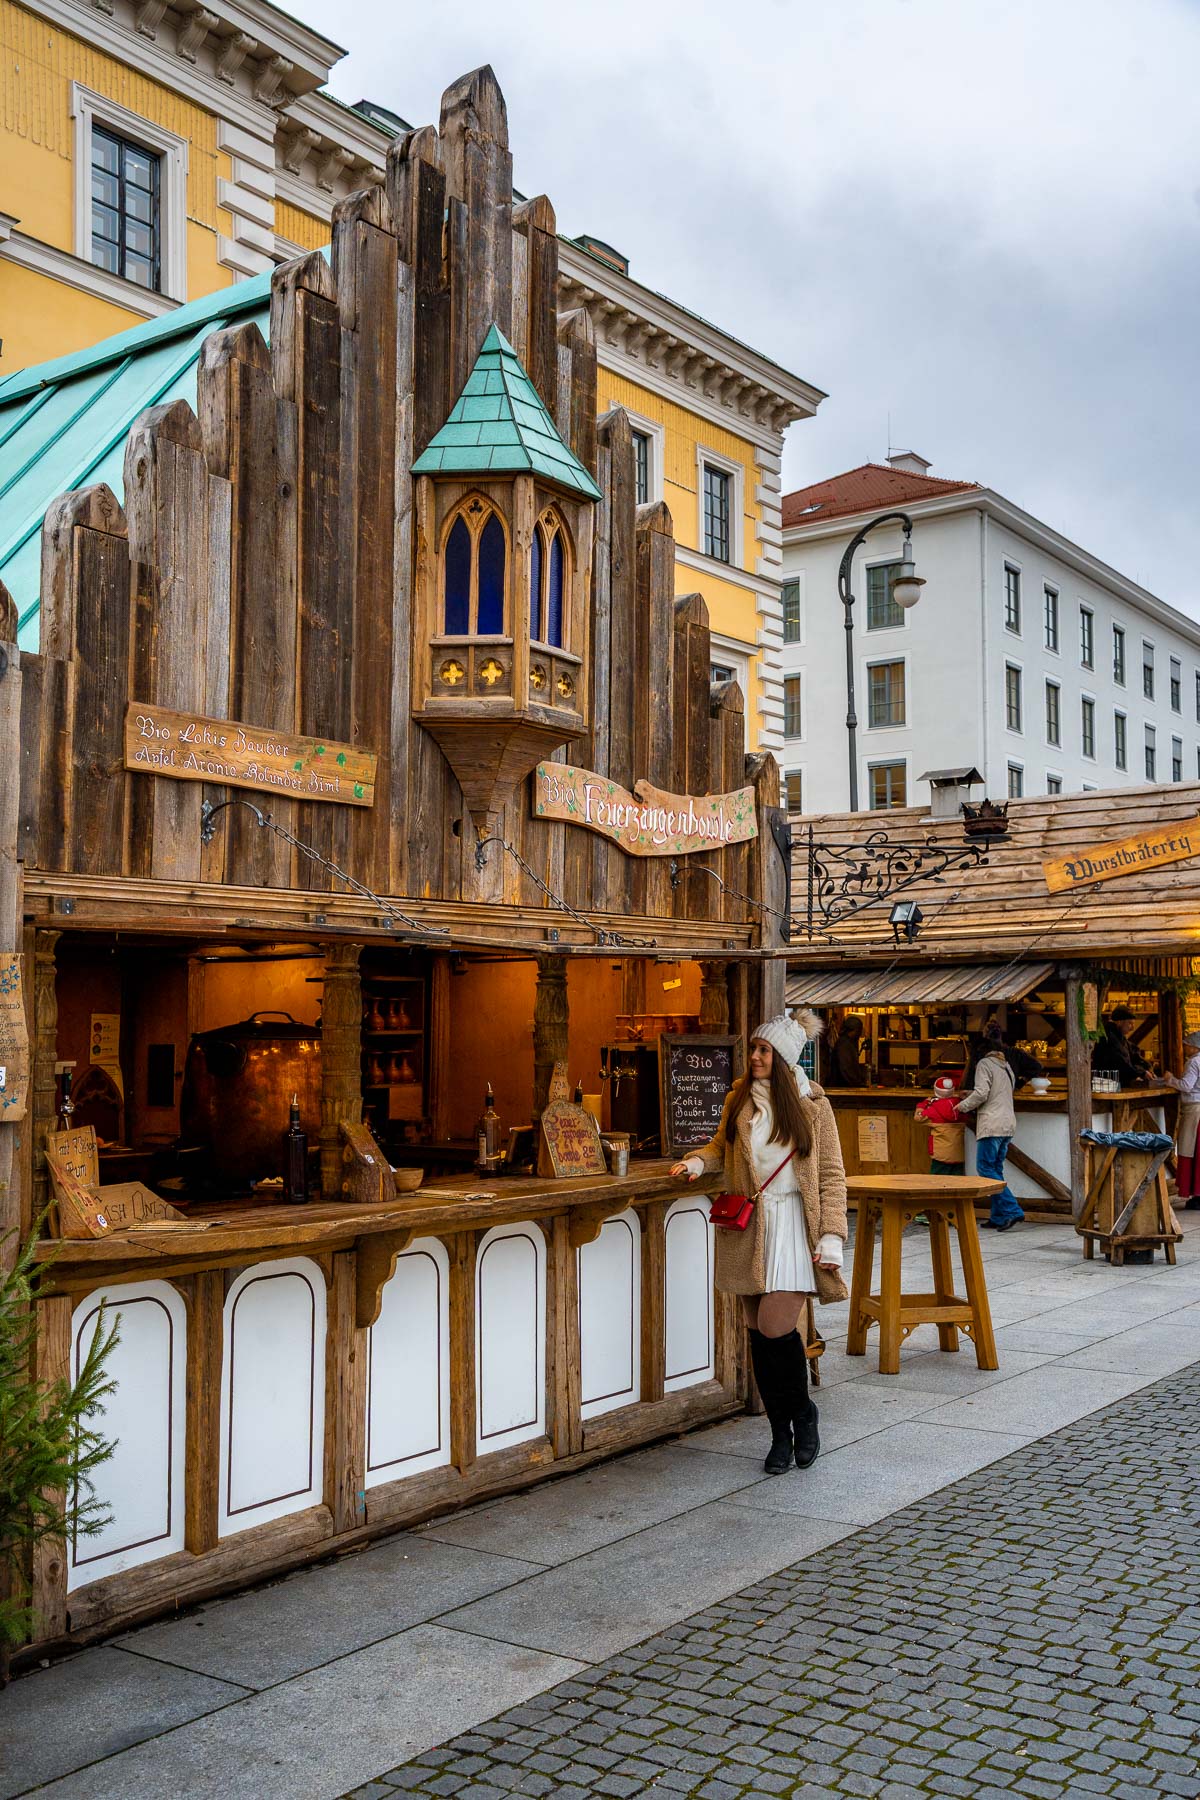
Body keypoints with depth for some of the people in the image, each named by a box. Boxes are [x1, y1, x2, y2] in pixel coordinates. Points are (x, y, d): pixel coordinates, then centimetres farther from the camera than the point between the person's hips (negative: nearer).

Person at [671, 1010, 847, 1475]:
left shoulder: (813, 1106, -2)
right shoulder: (739, 1100, 8)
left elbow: (832, 1175, -1)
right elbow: (723, 1144, 24)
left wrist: (832, 1236, -9)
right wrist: (698, 1160, 2)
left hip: (792, 1223, -4)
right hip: (748, 1226, 4)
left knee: (774, 1326, -14)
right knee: (759, 1333, 5)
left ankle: (803, 1413, 13)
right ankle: (780, 1434, 20)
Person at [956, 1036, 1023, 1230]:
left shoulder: (984, 1064, -4)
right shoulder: (1007, 1067, 22)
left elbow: (981, 1093, -14)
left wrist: (963, 1106, 0)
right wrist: (971, 1095, 26)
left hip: (992, 1125, -8)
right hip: (1008, 1124, 8)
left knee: (986, 1168, -6)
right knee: (996, 1170, 11)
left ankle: (1011, 1211, -15)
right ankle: (998, 1217, 9)